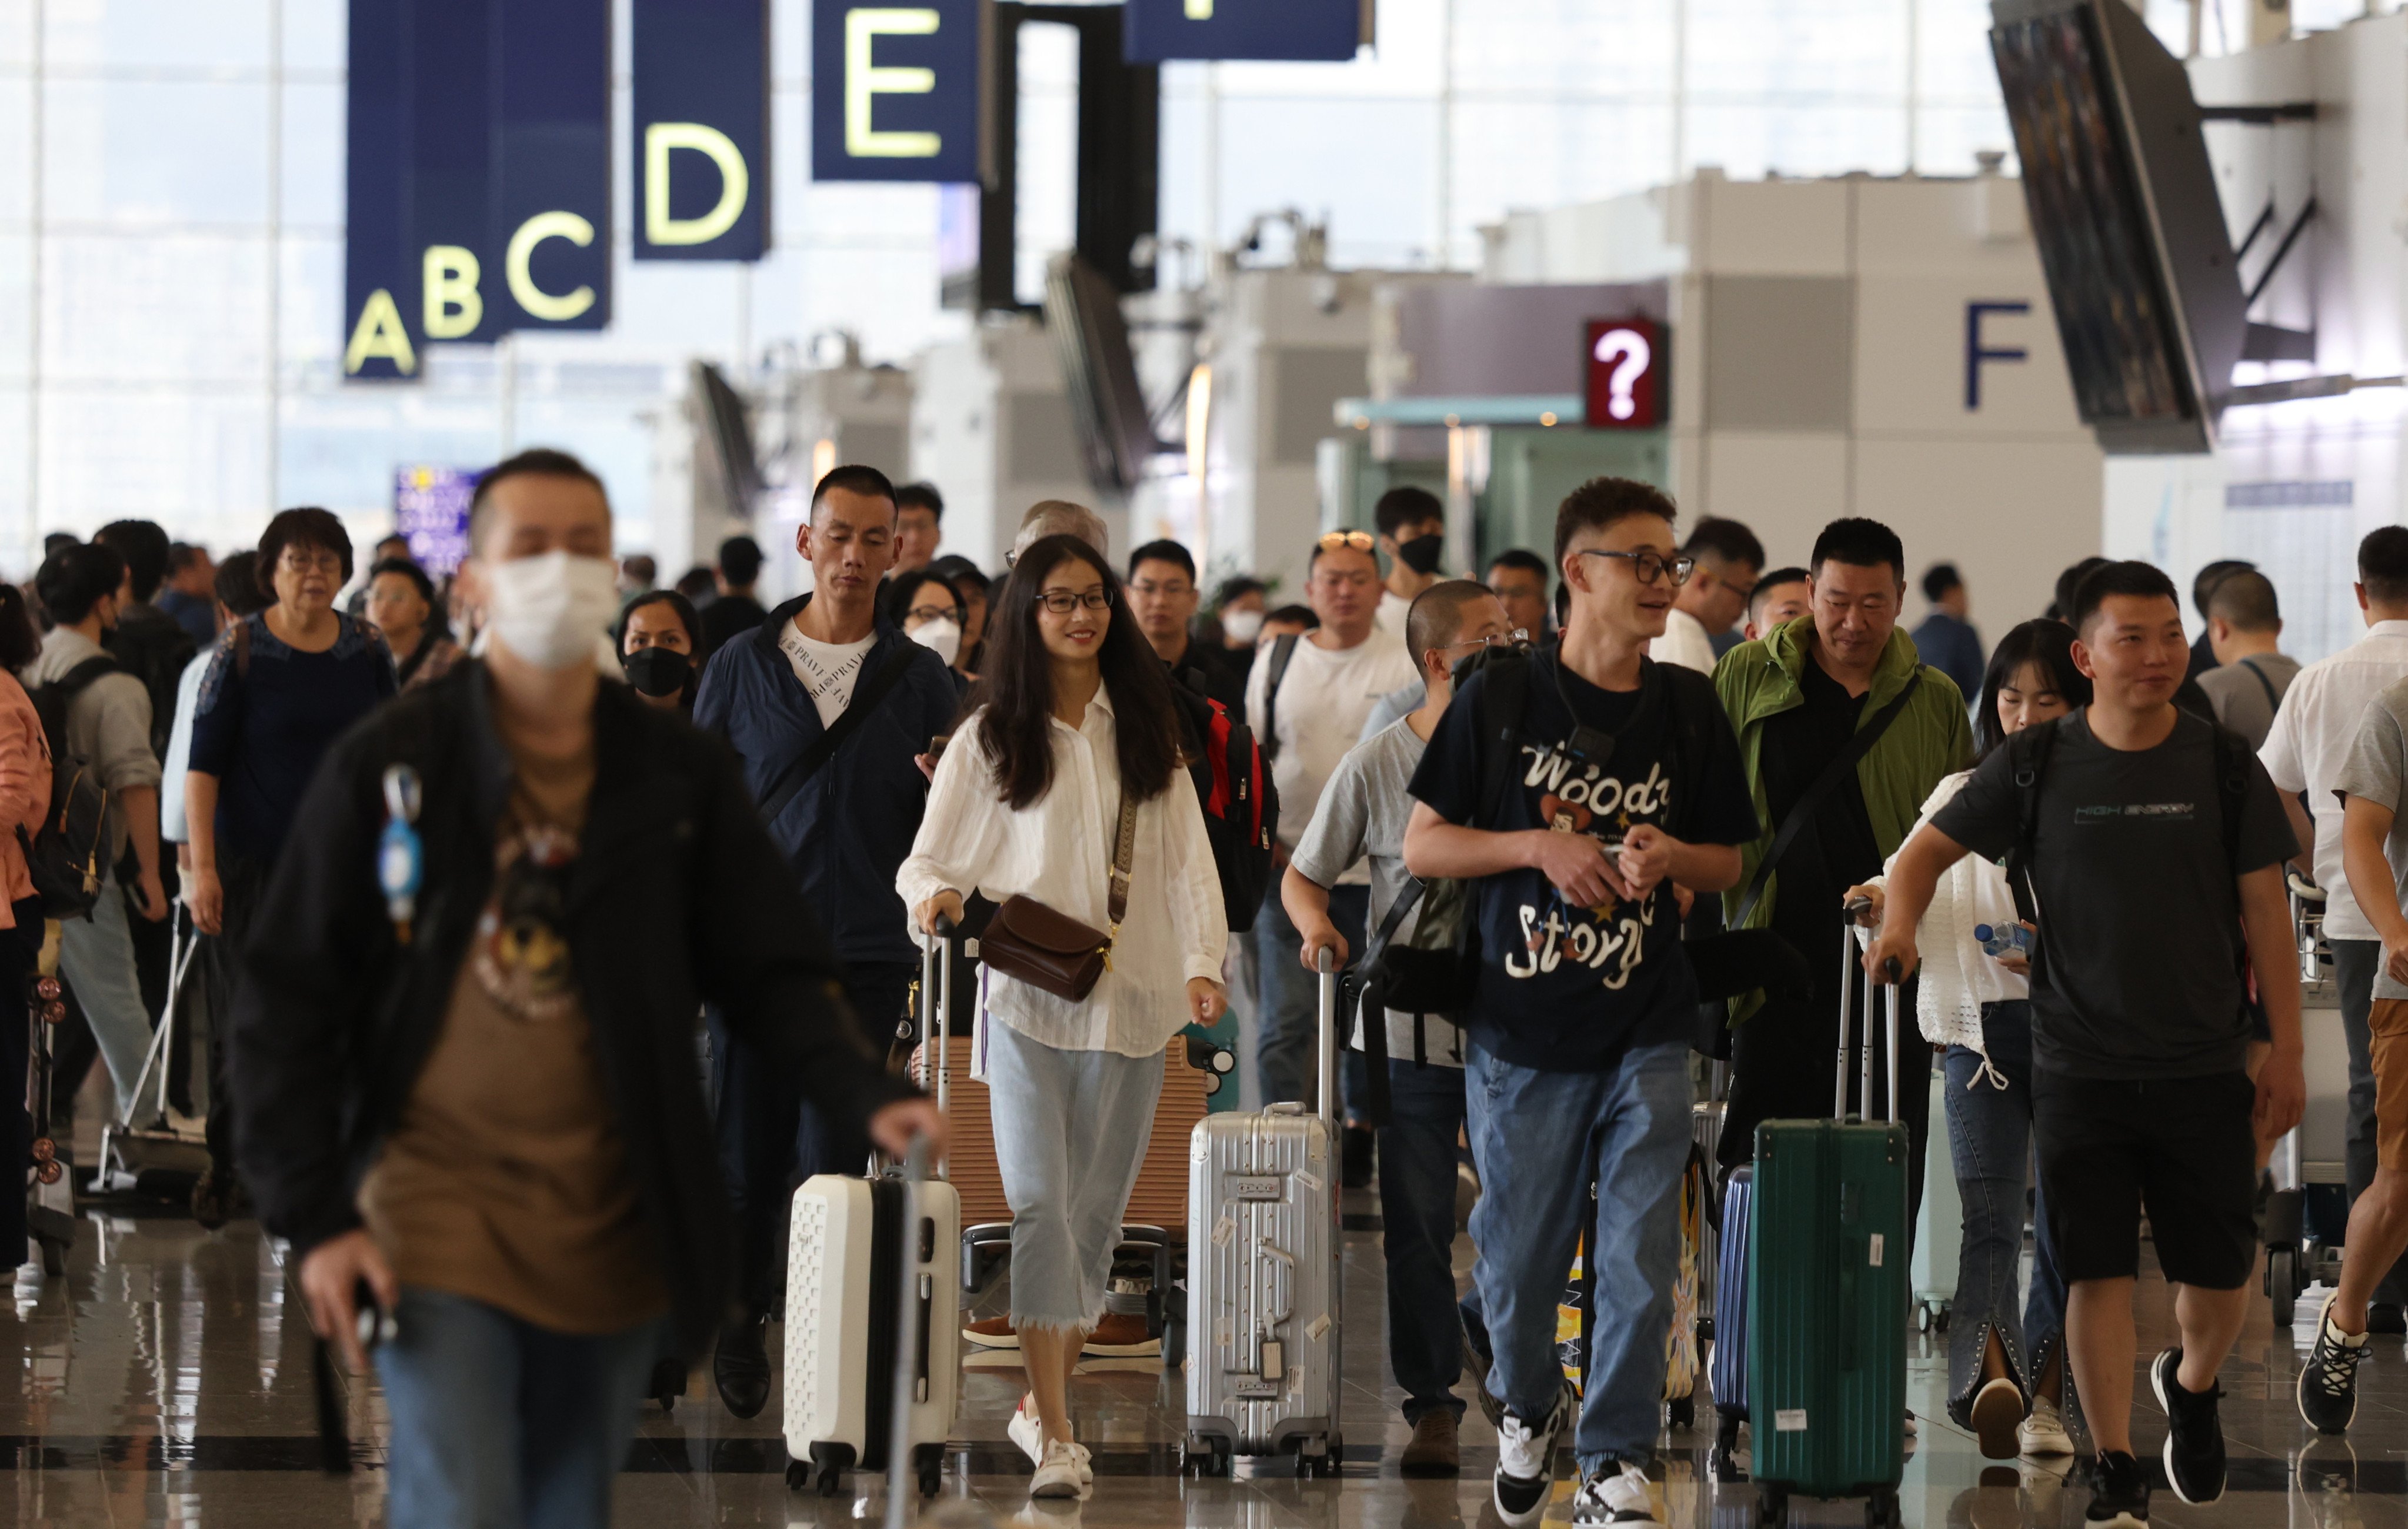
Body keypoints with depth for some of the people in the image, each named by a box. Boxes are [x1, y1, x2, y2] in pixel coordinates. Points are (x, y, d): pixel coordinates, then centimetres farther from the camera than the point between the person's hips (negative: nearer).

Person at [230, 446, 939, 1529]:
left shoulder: (680, 776, 5)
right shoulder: (385, 767, -2)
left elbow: (771, 973, 6)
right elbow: (288, 1000, 0)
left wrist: (866, 1096, -13)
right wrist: (314, 1217, -8)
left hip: (611, 1228, 3)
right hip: (437, 1199, -3)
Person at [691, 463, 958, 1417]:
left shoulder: (920, 679, 7)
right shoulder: (742, 666, 7)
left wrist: (949, 787, -13)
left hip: (867, 954, -1)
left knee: (832, 1167, -8)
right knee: (747, 1156, 6)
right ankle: (740, 1326, 24)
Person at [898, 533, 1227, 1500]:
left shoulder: (1146, 730, 12)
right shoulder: (991, 738, 6)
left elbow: (1186, 857, 7)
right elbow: (930, 858, 6)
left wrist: (1202, 963, -8)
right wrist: (936, 897, -18)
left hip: (1129, 1002, 3)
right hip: (1028, 999, -3)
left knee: (1095, 1211, 6)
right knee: (1039, 1204, -13)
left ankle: (1043, 1401, 19)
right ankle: (1056, 1439, -17)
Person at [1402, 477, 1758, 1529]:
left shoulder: (1686, 706, 4)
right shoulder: (1500, 698, -3)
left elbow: (1731, 863, 12)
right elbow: (1423, 846, 0)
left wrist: (1668, 857, -10)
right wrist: (1537, 847, -15)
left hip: (1646, 1034, 1)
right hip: (1522, 1029, -1)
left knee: (1638, 1257, -7)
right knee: (1517, 1258, 9)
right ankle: (1527, 1412, 36)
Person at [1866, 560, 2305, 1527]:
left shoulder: (2225, 769, 1)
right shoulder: (2037, 766, 0)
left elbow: (2265, 917, 4)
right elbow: (1930, 848, 8)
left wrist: (2286, 1052, 1)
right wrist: (1899, 925, -13)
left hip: (2203, 1067, 1)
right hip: (2079, 1071, -1)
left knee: (2219, 1274, 5)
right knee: (2098, 1272, -3)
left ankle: (2192, 1385, 37)